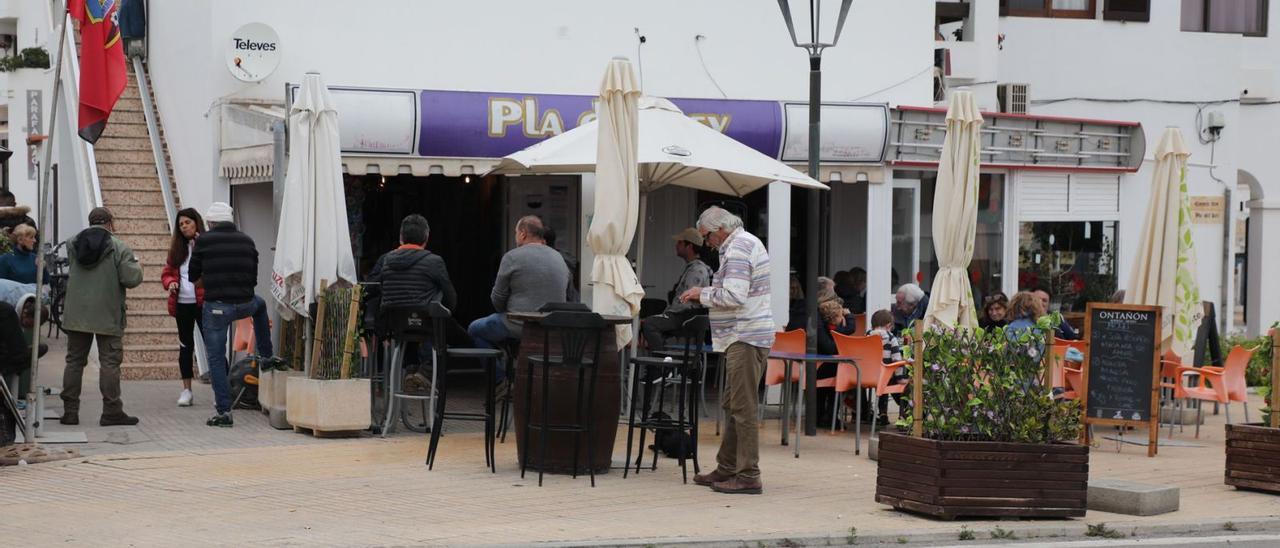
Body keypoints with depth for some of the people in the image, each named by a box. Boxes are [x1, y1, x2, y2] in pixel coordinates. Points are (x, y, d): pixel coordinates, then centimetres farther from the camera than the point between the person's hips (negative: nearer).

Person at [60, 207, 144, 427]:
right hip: (107, 316, -4)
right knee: (110, 361, 0)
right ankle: (111, 412, -2)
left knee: (74, 360, 10)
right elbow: (131, 279, -13)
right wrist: (137, 267, 7)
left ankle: (70, 411, 9)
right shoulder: (119, 248, -9)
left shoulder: (73, 243, 5)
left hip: (76, 314, 4)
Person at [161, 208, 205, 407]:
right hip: (182, 303, 5)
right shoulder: (177, 248, 13)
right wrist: (170, 283, -4)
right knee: (185, 346, 10)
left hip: (203, 302, -5)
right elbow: (167, 272, 17)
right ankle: (186, 390, 16)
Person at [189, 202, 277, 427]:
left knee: (216, 359, 5)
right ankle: (266, 357, 43)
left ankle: (224, 411, 0)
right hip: (245, 304, 4)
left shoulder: (204, 241, -4)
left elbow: (193, 276, 7)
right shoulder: (247, 241, 9)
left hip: (216, 306, -4)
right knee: (260, 305, 39)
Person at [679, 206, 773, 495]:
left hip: (746, 338, -11)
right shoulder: (747, 242, 18)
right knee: (733, 406, 15)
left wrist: (703, 294, -10)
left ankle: (748, 476, -8)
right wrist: (707, 293, 16)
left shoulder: (738, 248, -15)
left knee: (742, 408, -9)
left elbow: (733, 296, -24)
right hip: (744, 336, 11)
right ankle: (727, 468, 22)